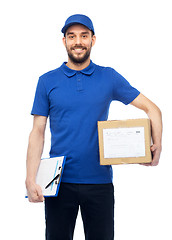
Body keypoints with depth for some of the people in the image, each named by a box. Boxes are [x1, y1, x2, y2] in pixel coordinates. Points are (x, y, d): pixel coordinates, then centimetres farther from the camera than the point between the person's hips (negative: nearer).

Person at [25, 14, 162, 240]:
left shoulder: (110, 77, 4)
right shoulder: (47, 81, 3)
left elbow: (152, 108, 7)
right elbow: (38, 132, 1)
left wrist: (157, 146, -10)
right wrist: (30, 179, -10)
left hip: (100, 180, 1)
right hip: (60, 180, 0)